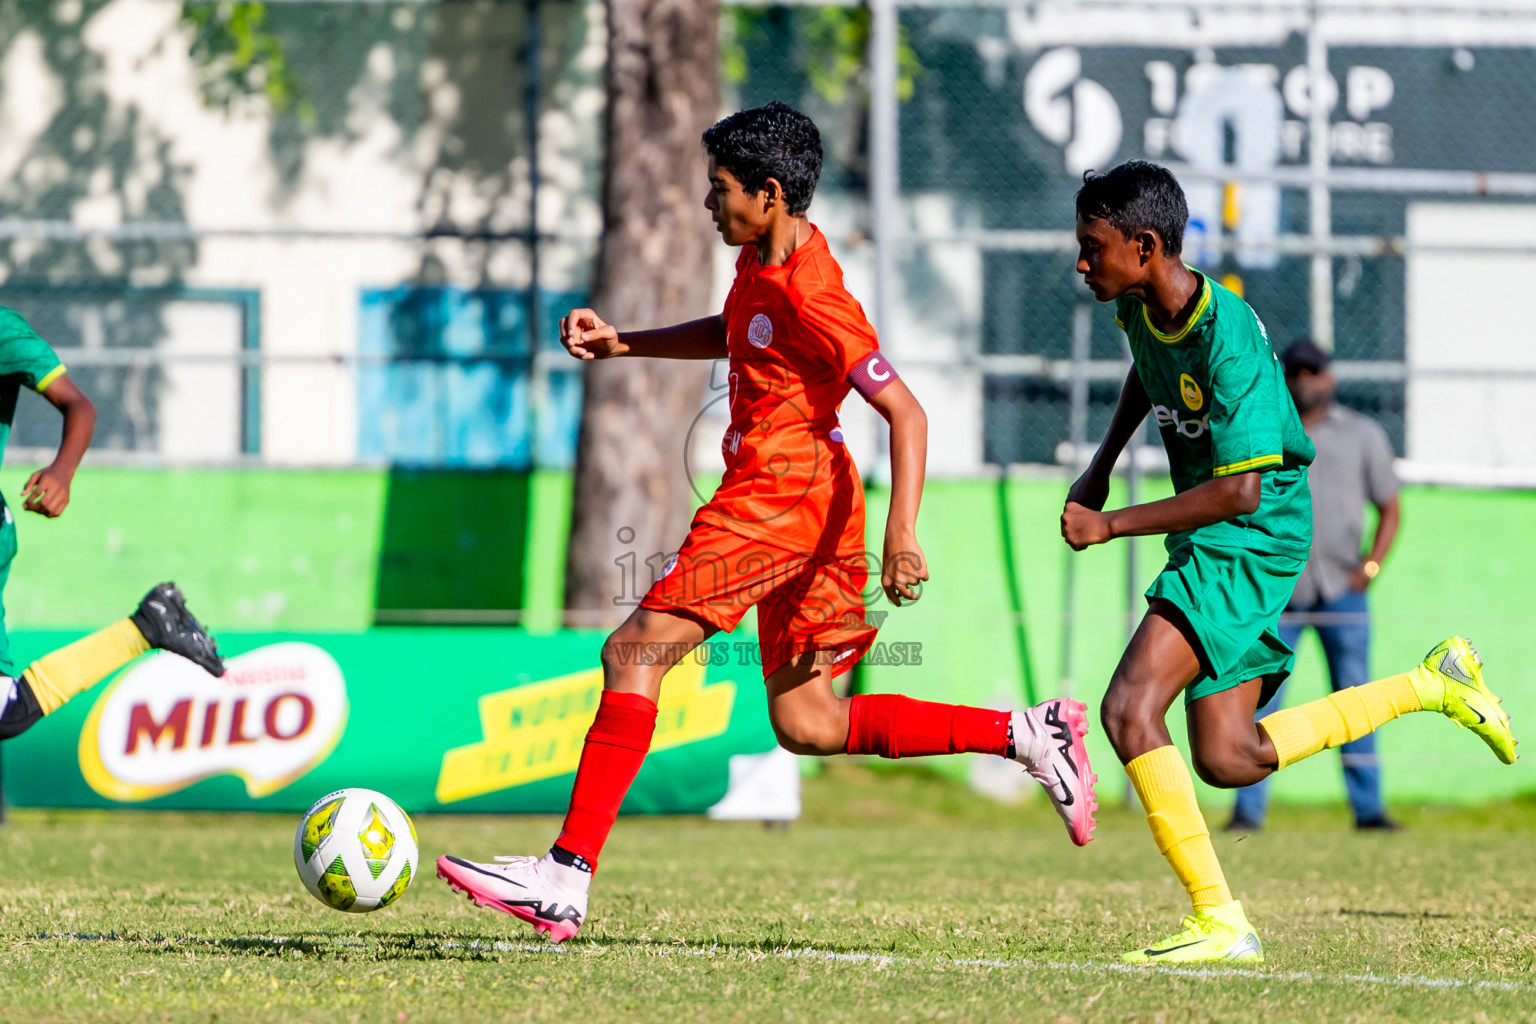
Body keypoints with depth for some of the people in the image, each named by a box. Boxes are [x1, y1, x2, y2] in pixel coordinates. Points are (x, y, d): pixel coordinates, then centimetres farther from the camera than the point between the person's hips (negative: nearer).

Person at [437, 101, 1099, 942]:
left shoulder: (811, 299, -19)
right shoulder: (764, 259, 9)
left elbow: (906, 413, -20)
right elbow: (733, 335, 31)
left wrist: (902, 531, -28)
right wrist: (624, 345, 20)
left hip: (779, 497, -10)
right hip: (801, 507, 10)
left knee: (634, 652, -12)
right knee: (805, 725, 11)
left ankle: (566, 878, -16)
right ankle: (1025, 735, 12)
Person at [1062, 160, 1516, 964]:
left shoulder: (1227, 339, -26)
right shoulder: (1140, 306, 0)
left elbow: (1240, 489, -28)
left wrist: (1110, 526, -23)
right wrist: (1102, 465, 18)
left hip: (1255, 534, -9)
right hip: (1210, 541, 9)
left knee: (1130, 708, -22)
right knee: (1226, 760, 8)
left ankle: (1220, 922, -18)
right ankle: (1434, 685, 21)